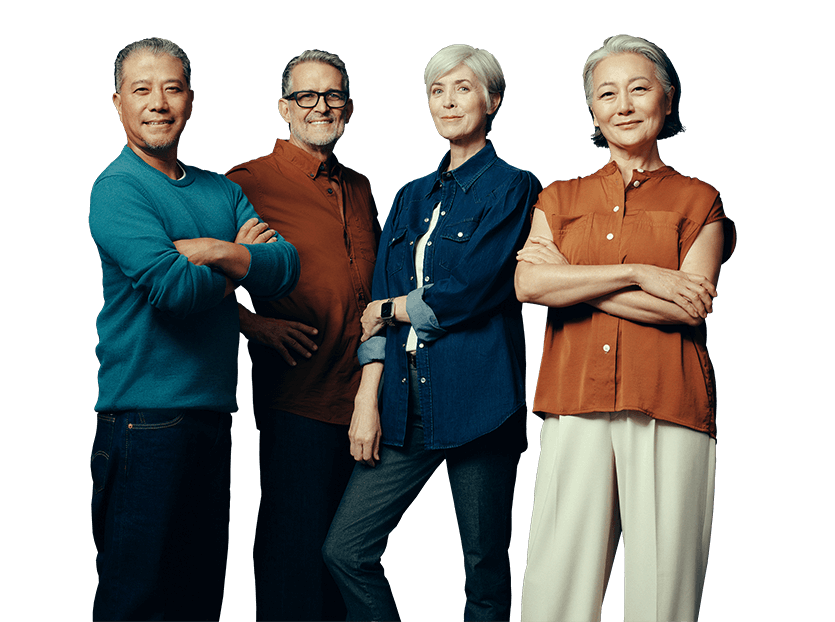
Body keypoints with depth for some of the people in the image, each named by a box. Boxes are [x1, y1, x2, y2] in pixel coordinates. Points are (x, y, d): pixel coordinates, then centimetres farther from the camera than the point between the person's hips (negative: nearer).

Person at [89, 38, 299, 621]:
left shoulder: (223, 191, 15)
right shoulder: (116, 189, -7)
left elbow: (287, 266, 2)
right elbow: (171, 286, -21)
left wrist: (215, 252, -14)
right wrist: (241, 266, -2)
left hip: (216, 409, 7)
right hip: (147, 414, -7)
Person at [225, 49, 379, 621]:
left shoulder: (360, 189, 16)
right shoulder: (250, 182, -4)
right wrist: (261, 326, -19)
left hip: (363, 396, 6)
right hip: (297, 395, -6)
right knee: (295, 543, 0)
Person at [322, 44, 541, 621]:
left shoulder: (512, 188, 0)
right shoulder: (413, 196, 18)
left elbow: (469, 291, -12)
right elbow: (380, 303, 10)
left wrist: (392, 309, 2)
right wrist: (368, 398, 1)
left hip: (475, 397, -6)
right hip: (406, 401, 6)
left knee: (485, 572, 3)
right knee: (346, 550, 0)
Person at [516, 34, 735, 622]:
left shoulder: (699, 200, 10)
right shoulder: (561, 198, 17)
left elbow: (690, 306, -5)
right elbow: (529, 283, -1)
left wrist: (572, 279, -4)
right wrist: (639, 274, -8)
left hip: (670, 410, -2)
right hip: (575, 403, 2)